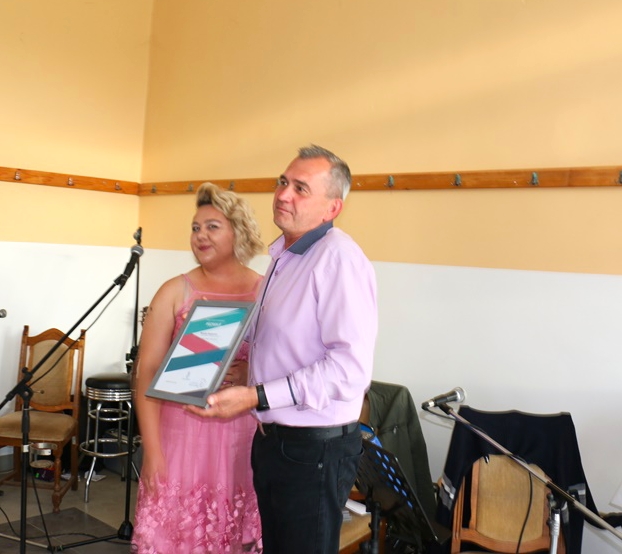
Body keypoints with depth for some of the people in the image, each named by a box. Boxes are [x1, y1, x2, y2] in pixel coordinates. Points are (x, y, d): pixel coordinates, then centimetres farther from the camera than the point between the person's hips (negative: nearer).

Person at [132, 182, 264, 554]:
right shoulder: (175, 292, 1)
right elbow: (148, 372, -3)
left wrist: (248, 375, -14)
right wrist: (152, 451, -8)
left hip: (247, 438, 1)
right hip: (183, 435, 0)